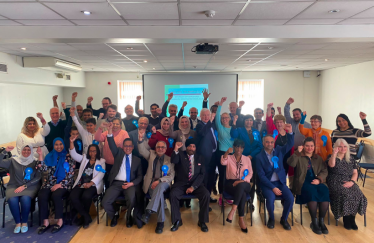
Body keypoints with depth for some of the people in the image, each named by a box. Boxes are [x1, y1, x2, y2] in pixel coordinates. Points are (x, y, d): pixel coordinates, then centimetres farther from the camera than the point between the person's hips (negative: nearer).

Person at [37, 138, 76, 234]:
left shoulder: (69, 157, 4)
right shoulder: (49, 156, 15)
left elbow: (70, 174, -3)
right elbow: (44, 169, 1)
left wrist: (60, 184, -12)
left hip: (63, 184, -3)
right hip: (49, 183, 3)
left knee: (56, 195, -32)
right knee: (41, 196, -25)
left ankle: (60, 221, -17)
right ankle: (45, 222, -14)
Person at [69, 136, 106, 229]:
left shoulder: (101, 161, 9)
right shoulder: (84, 158, 22)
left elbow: (100, 174, -3)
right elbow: (74, 154, 9)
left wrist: (90, 183, -18)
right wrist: (71, 142, -6)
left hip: (93, 185, -3)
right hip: (81, 184, 4)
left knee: (86, 196, -33)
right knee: (72, 197, -25)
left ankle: (84, 216, -3)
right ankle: (87, 217, -10)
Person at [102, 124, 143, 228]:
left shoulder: (137, 159, 12)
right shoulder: (119, 153, 12)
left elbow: (140, 176, 10)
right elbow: (112, 145, -9)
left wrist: (132, 183, -10)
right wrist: (109, 132, -28)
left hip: (130, 184, -1)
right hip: (116, 183, 1)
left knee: (131, 200, -30)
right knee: (105, 202, -18)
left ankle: (129, 217, 4)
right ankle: (115, 215, 17)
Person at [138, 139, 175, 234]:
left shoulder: (169, 159, 13)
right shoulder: (151, 154, 18)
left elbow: (171, 176, 3)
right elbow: (142, 151, -4)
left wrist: (159, 181, -13)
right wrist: (140, 139, -22)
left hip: (164, 184, -1)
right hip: (151, 183, 1)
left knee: (160, 187, -37)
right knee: (159, 194, -31)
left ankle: (149, 211, -43)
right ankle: (160, 222, -27)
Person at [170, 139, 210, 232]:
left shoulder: (200, 158, 11)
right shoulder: (181, 155, 7)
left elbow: (202, 174, 2)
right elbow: (174, 161, -16)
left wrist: (193, 187, -11)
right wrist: (176, 149, -33)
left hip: (196, 183, 1)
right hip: (181, 183, -1)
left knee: (206, 194, -25)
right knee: (173, 194, -28)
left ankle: (202, 221, -7)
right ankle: (177, 221, -8)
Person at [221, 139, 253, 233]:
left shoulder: (247, 159, 14)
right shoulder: (229, 158, 8)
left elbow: (250, 174, 5)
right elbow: (223, 162, -17)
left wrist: (242, 181, -14)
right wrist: (227, 153, -37)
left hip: (244, 184, 1)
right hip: (231, 184, -1)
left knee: (240, 185, -38)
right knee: (242, 194, -35)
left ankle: (233, 210, -38)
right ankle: (241, 219, -27)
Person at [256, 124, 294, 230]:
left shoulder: (279, 150, 6)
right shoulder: (259, 157, -6)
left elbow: (290, 145, -6)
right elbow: (261, 175, -10)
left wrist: (290, 132, -23)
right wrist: (273, 188, -18)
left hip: (280, 182, 4)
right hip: (267, 183, -3)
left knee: (290, 198, -19)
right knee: (270, 198, -30)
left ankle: (284, 219, 8)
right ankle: (271, 218, 2)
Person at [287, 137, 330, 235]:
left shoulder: (318, 158, 23)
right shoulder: (299, 157, 10)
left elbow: (324, 171, 11)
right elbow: (291, 163, -11)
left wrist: (319, 179, -7)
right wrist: (297, 152, -19)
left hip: (316, 182, 4)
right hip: (303, 182, -3)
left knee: (325, 192, -28)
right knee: (312, 192, -33)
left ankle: (321, 221, -15)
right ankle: (314, 222, -20)